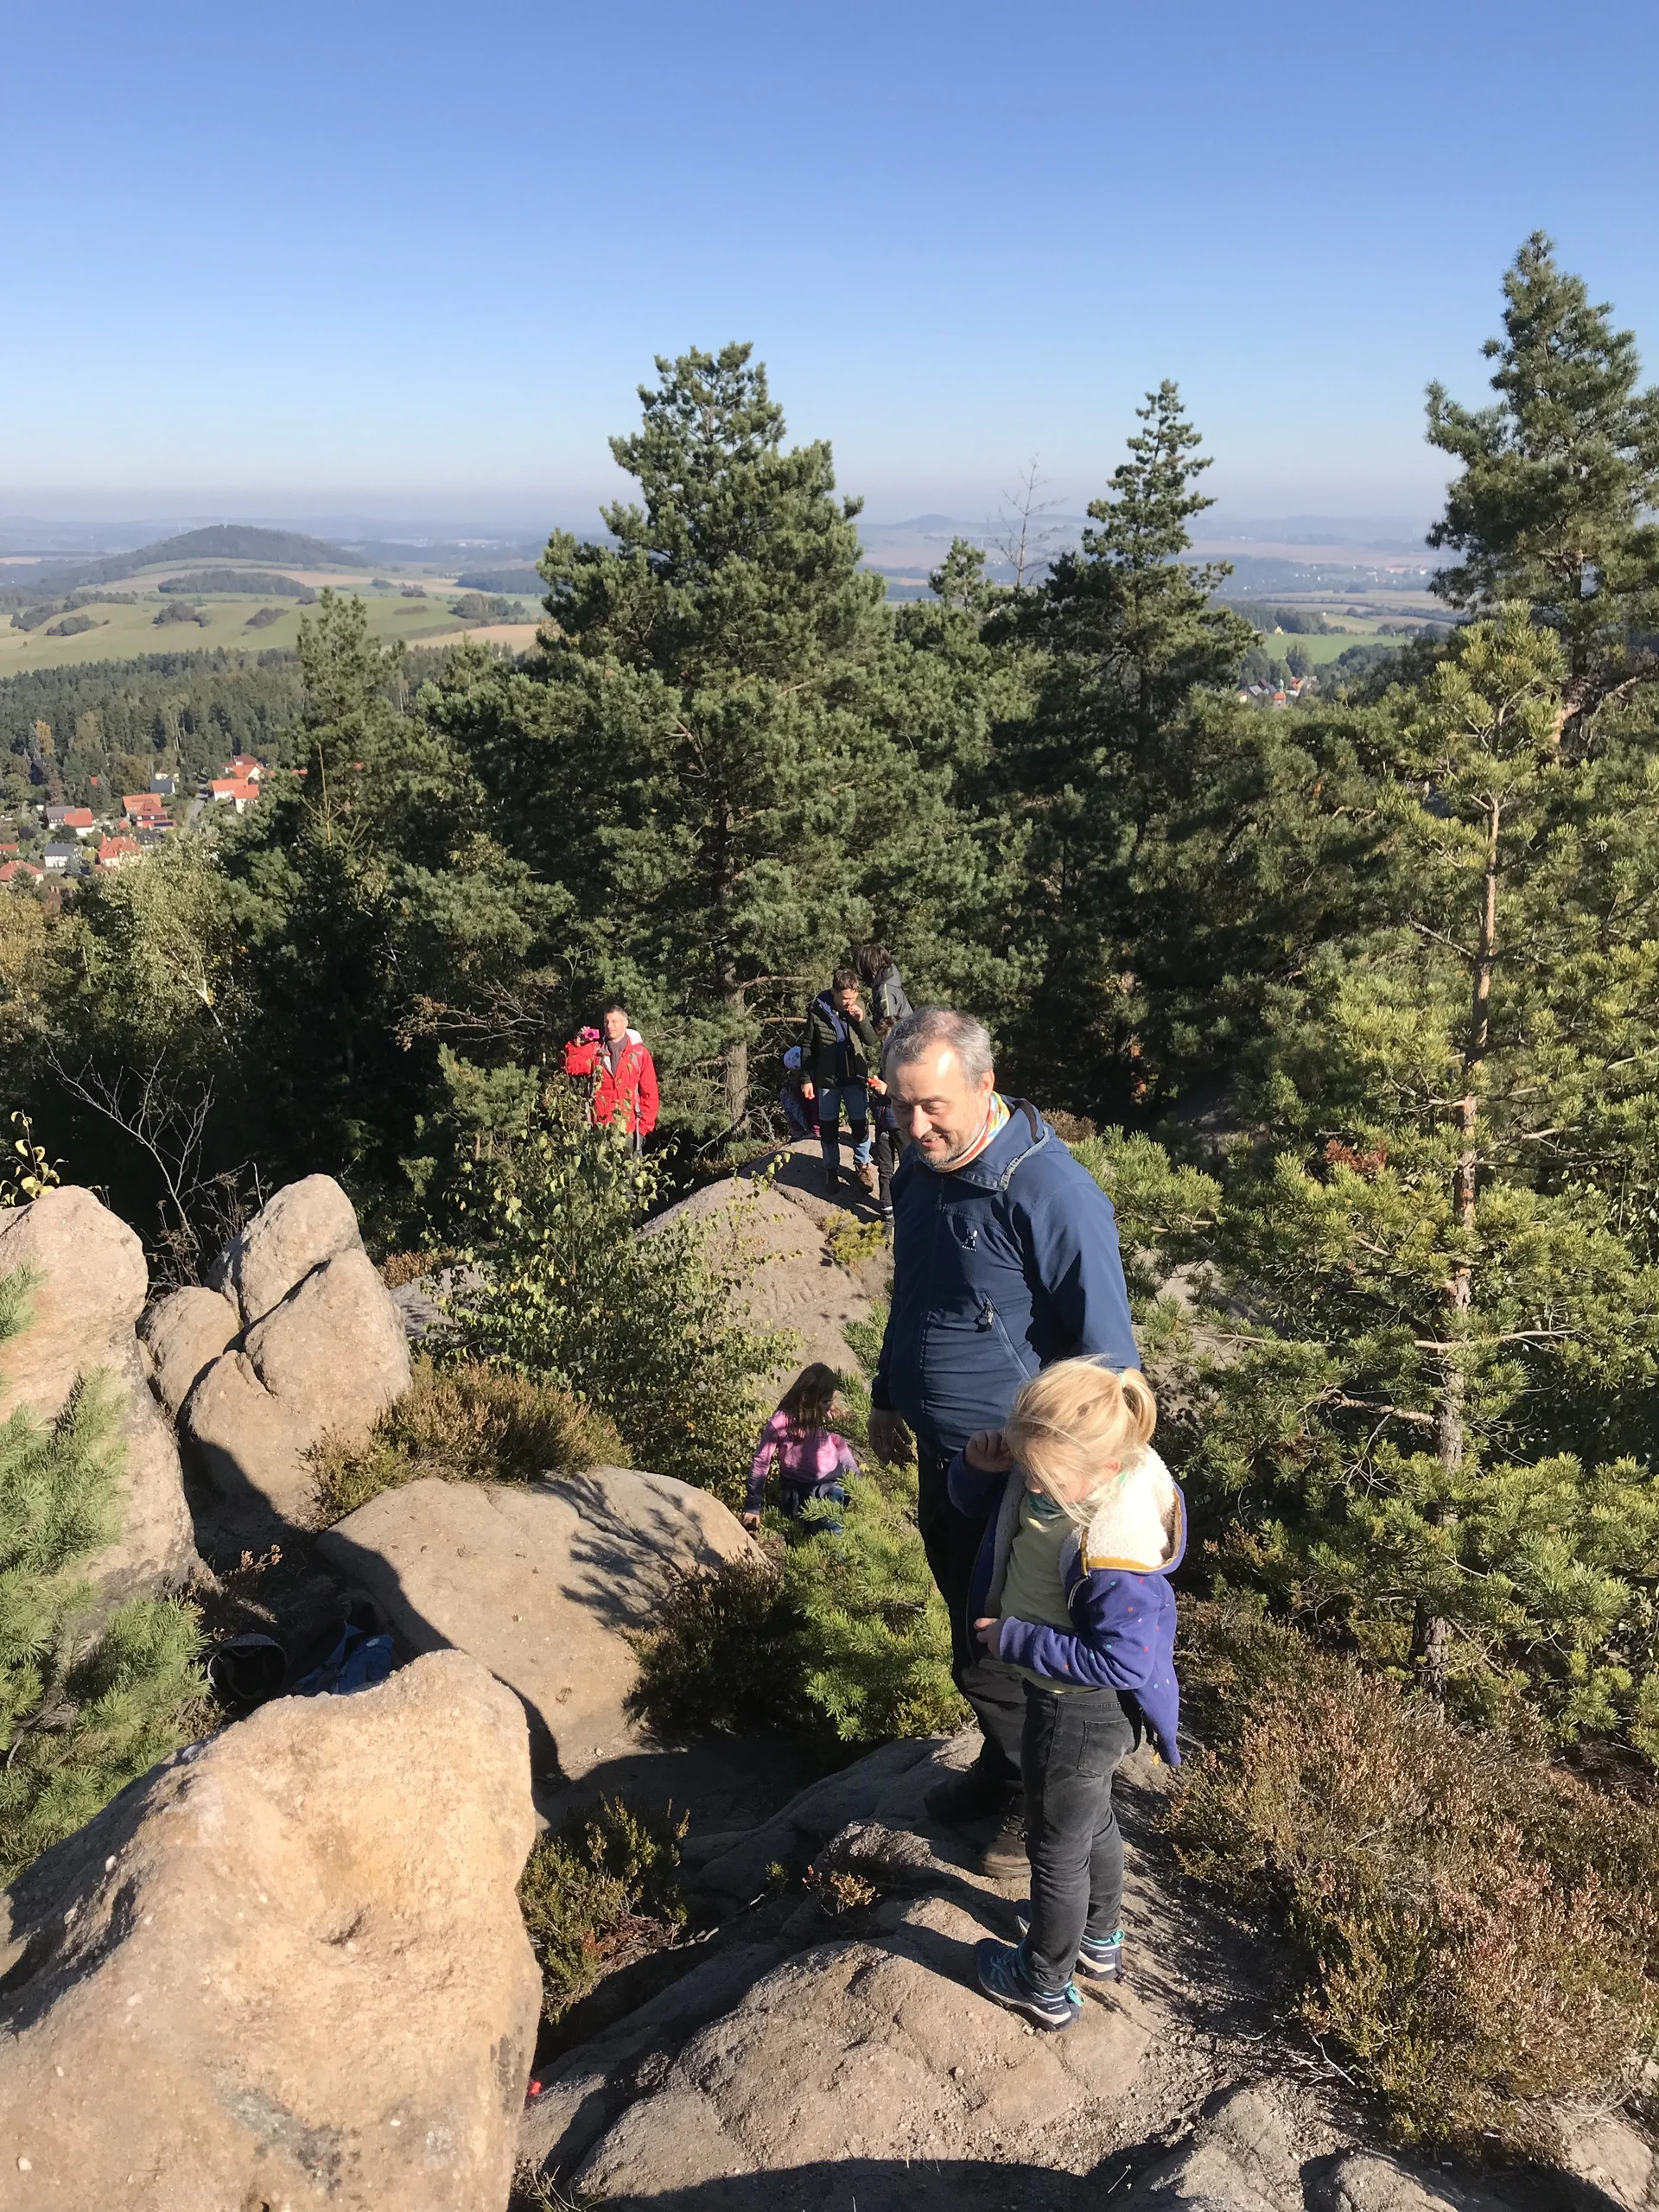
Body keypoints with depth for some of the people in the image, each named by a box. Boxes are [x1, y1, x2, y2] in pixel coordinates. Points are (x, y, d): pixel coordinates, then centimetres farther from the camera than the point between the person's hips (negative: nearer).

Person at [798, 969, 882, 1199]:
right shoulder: (817, 1012, -12)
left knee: (860, 1124, 10)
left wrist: (862, 1021, -22)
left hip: (856, 1077, 1)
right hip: (827, 1079, -1)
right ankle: (831, 1170, 26)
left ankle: (862, 1165, 30)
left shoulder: (858, 1011, -5)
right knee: (828, 1127, 10)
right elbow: (807, 1047, -4)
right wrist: (806, 1079, -5)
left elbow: (874, 1043, -5)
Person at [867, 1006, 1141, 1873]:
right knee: (973, 1631, 23)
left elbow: (1106, 1352, -20)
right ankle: (1001, 1768, 45)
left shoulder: (1051, 1194, -26)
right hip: (942, 1458, 7)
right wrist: (888, 1397, 21)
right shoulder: (919, 1174, -1)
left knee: (996, 1657, 7)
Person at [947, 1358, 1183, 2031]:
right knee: (1091, 1821, 31)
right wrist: (979, 1464, -22)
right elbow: (977, 1504, 2)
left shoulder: (1113, 1553, -39)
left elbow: (1119, 1662, -34)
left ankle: (1046, 1987, 39)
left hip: (1079, 1713, -9)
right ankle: (1098, 1939, 56)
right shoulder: (1058, 1469, -14)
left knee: (1057, 1848, 15)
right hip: (1070, 1703, 9)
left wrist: (1013, 1639, -28)